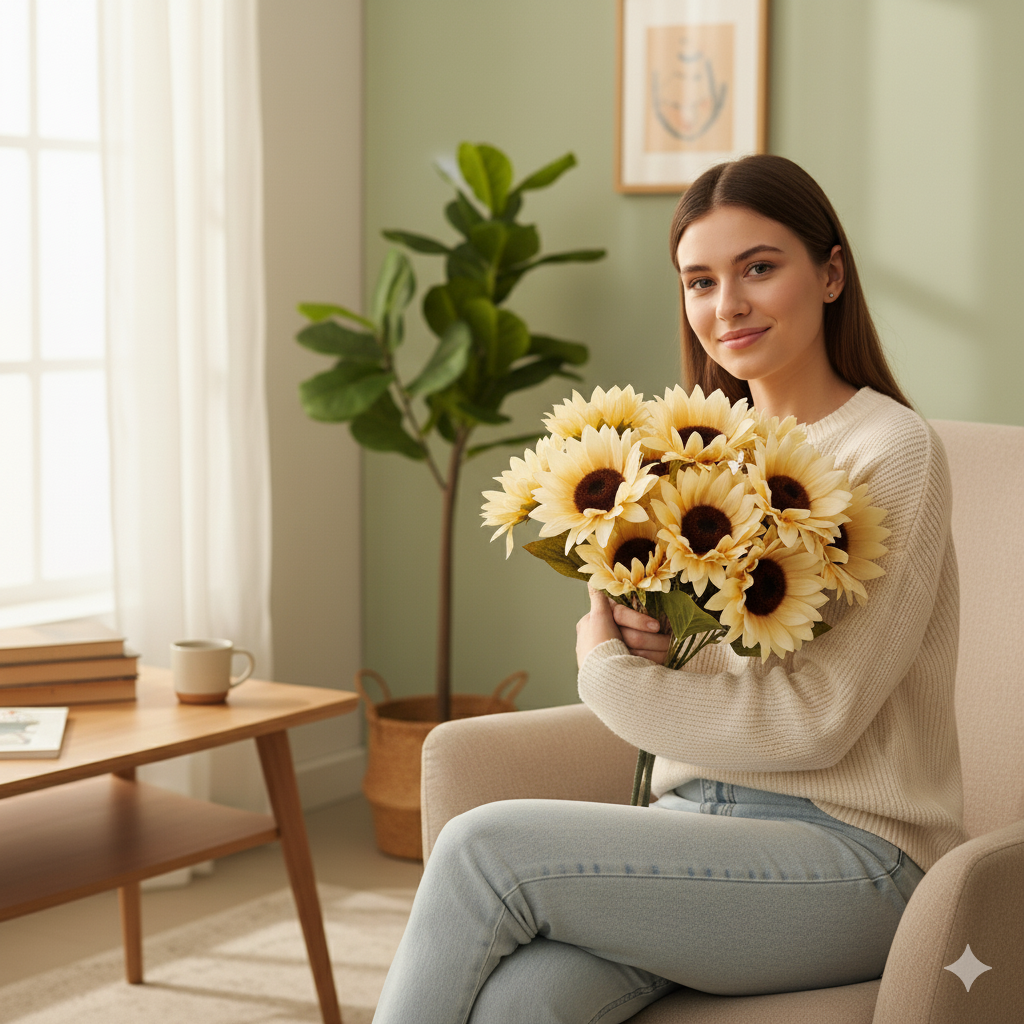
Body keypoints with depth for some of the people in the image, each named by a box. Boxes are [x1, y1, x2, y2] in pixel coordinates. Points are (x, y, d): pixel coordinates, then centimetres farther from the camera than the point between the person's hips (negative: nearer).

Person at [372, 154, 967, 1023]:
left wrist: (609, 672, -9)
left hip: (850, 855, -5)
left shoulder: (892, 451, -8)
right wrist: (639, 638, -8)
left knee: (484, 845, -24)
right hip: (698, 818, 5)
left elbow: (816, 722, -13)